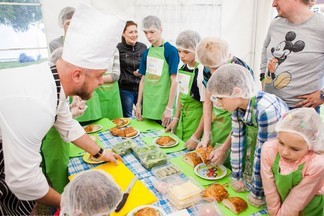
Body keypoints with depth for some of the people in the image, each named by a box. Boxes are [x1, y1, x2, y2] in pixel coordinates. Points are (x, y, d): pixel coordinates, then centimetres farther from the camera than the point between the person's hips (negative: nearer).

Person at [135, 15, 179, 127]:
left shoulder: (171, 50, -9)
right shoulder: (146, 52, 8)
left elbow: (174, 81, -11)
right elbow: (143, 80, 12)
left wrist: (169, 108, -13)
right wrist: (138, 104, 10)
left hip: (163, 108, -5)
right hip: (147, 107, 5)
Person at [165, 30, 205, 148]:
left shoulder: (202, 72, -22)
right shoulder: (182, 68, 0)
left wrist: (196, 137, -18)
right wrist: (176, 118, 12)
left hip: (197, 119, -6)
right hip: (183, 117, 7)